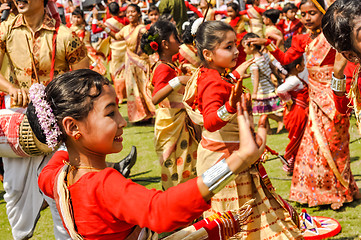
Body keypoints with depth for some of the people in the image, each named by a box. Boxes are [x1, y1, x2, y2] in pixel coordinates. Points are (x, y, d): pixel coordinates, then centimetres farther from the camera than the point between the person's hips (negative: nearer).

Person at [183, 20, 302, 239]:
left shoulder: (222, 76, 7)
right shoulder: (213, 84, -25)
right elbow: (210, 122, -40)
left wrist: (237, 73, 43)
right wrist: (231, 106, -54)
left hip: (235, 153, 11)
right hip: (222, 158, -11)